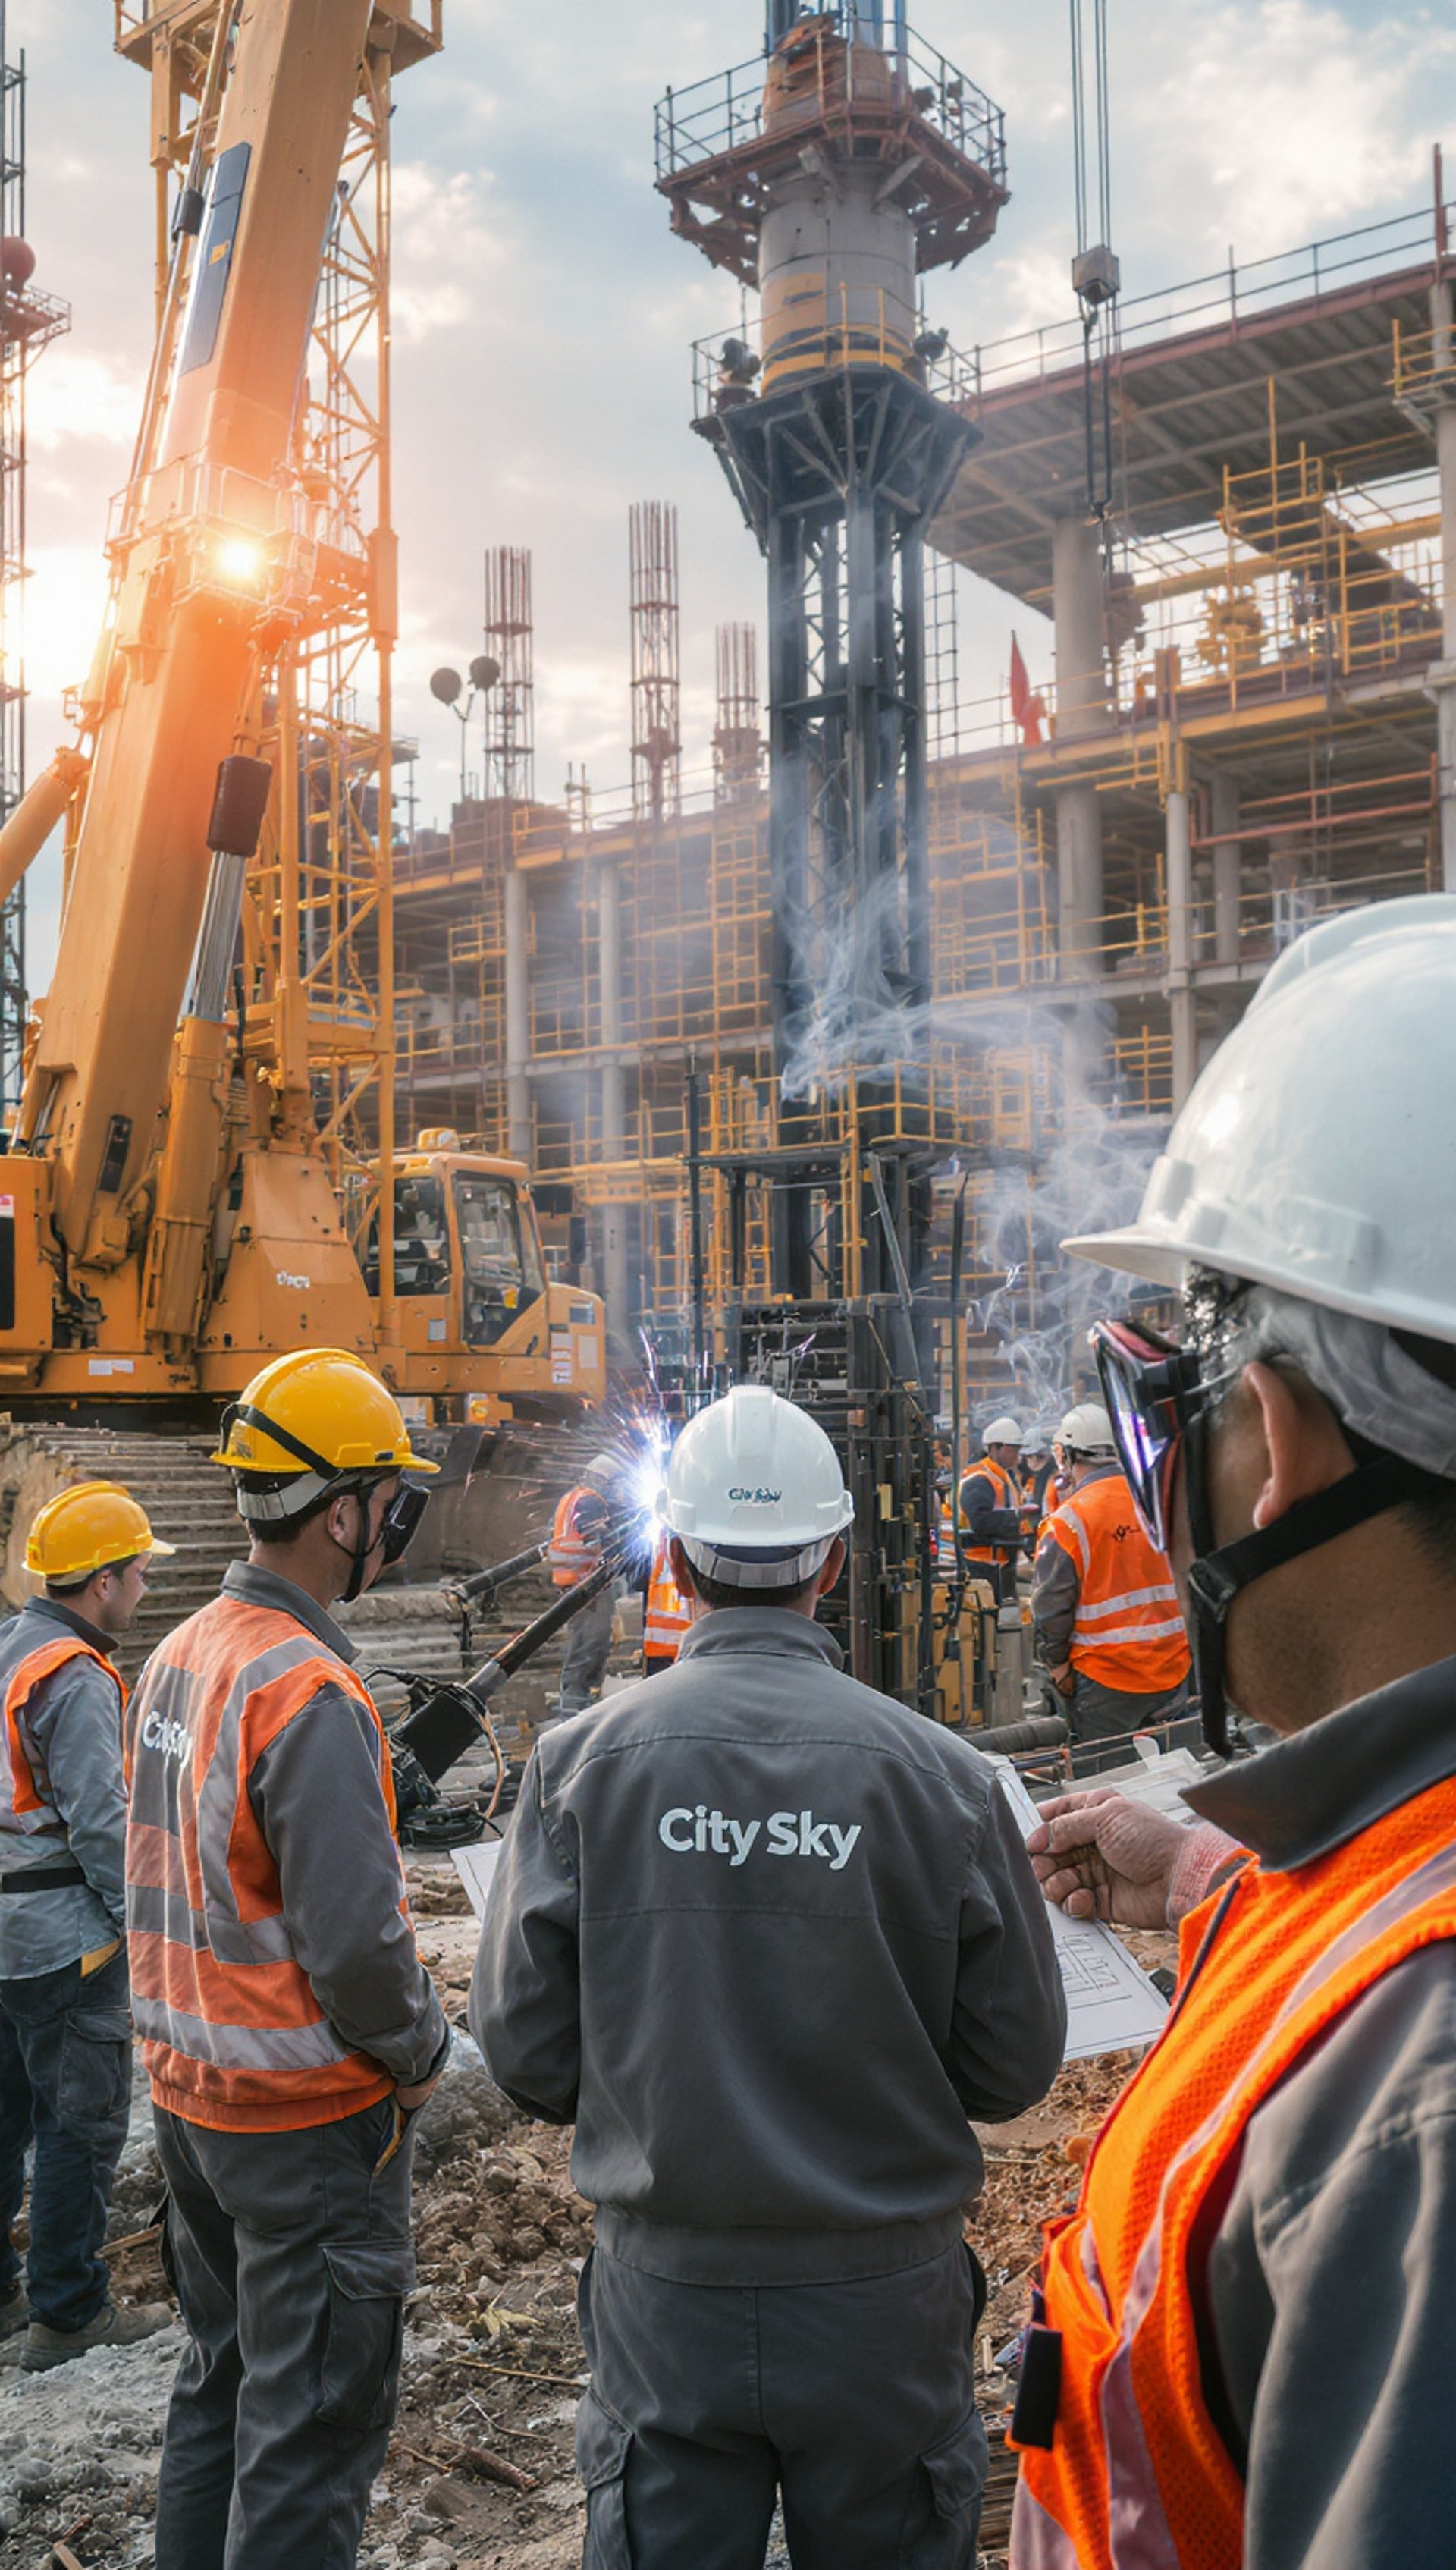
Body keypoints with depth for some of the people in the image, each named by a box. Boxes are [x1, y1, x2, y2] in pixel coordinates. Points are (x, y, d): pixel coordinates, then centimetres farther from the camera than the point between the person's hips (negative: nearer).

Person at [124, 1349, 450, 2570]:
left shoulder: (178, 1657, 4)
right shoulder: (308, 1693, -25)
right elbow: (354, 1938, -25)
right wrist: (420, 2053, -9)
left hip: (188, 2091, 9)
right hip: (309, 2115, -9)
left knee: (222, 2378, 24)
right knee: (313, 2422, 5)